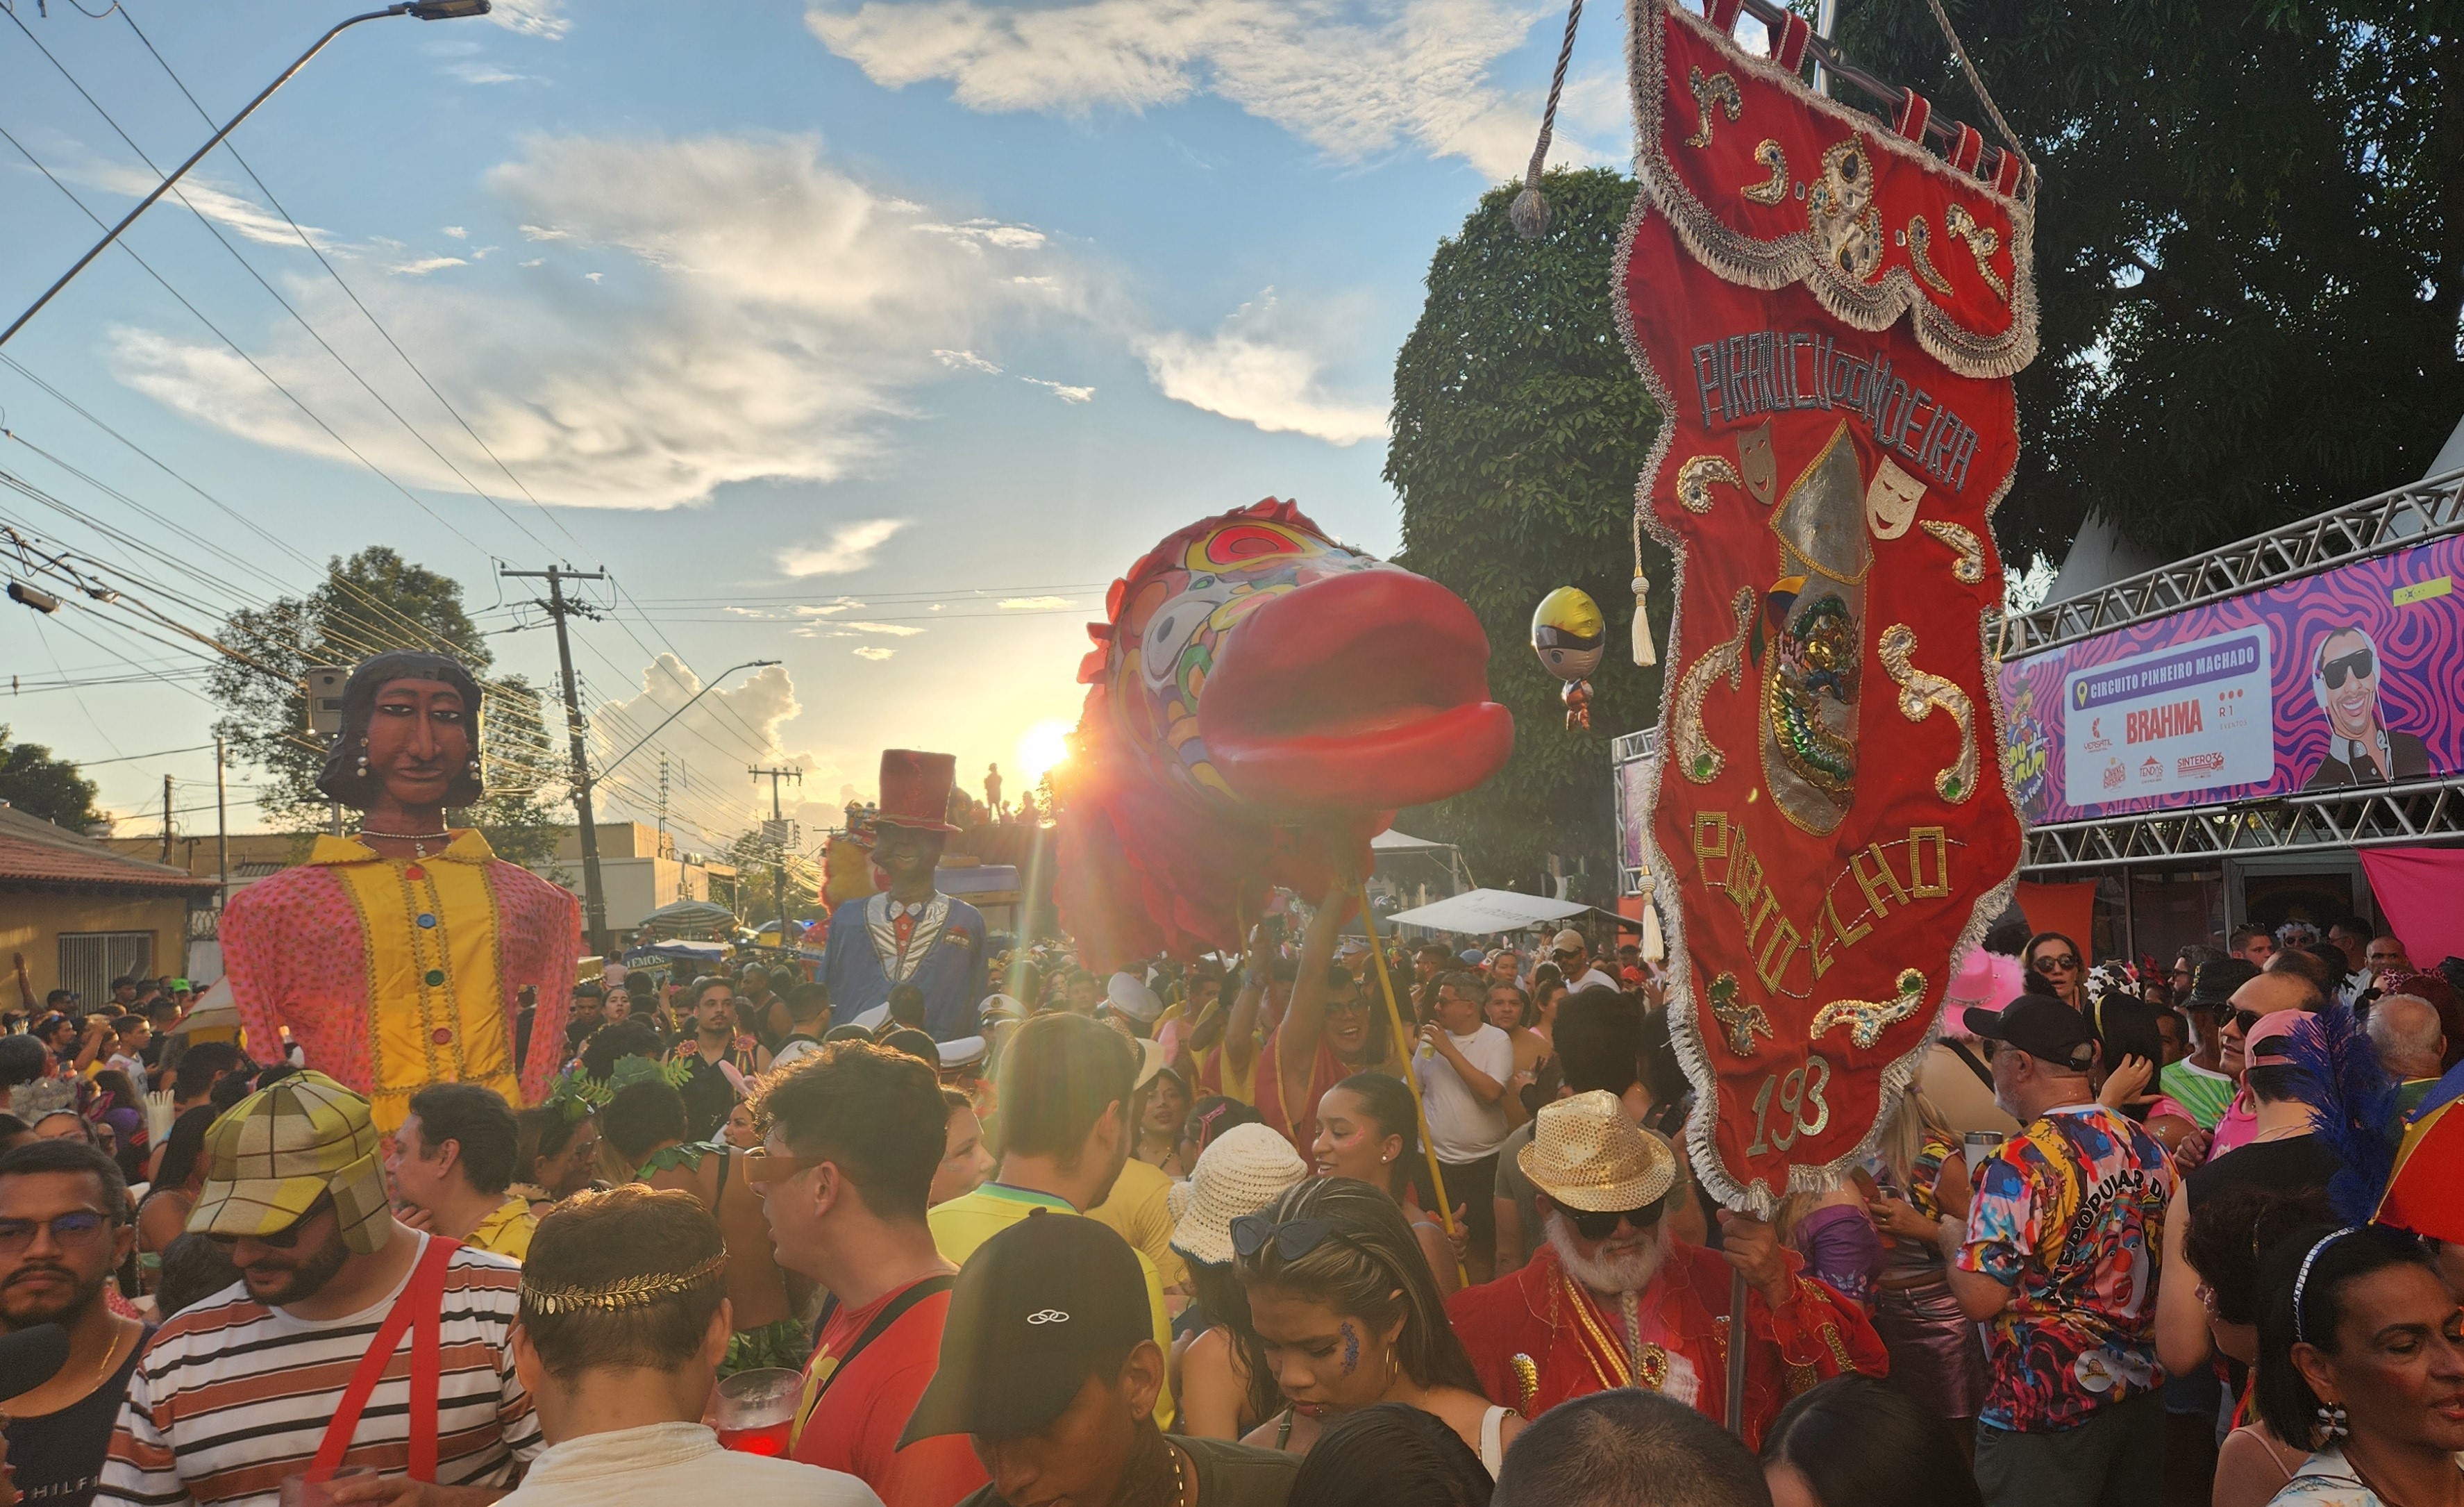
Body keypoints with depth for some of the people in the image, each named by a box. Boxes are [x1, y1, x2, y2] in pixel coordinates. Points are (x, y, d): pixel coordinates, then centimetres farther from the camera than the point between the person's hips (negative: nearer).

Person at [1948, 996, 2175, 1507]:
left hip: (2044, 1413, -7)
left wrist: (1952, 1235, -4)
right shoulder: (2150, 1149, 3)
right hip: (2142, 1398, 7)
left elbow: (1981, 1298, -23)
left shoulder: (2023, 1162, -20)